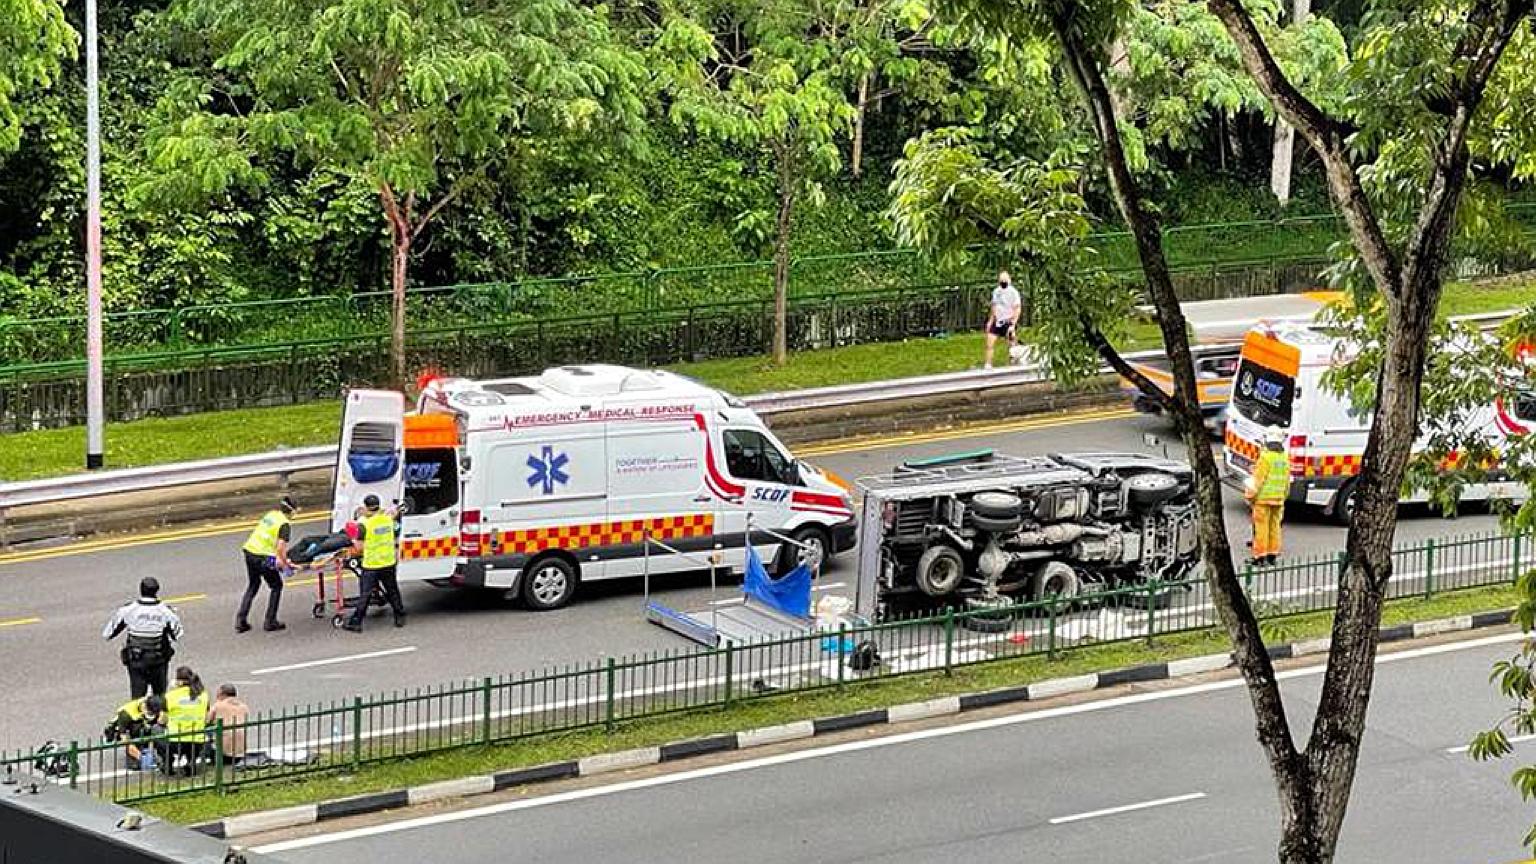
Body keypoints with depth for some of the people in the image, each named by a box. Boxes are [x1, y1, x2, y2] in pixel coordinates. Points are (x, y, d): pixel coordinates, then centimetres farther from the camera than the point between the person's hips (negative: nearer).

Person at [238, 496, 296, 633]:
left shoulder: (270, 515, 14)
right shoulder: (285, 524, -8)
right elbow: (281, 547, -20)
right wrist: (285, 564, -6)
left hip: (249, 551, 7)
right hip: (263, 557, -7)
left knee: (253, 585, 24)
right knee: (276, 586, 13)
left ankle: (240, 621, 19)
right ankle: (270, 622, 11)